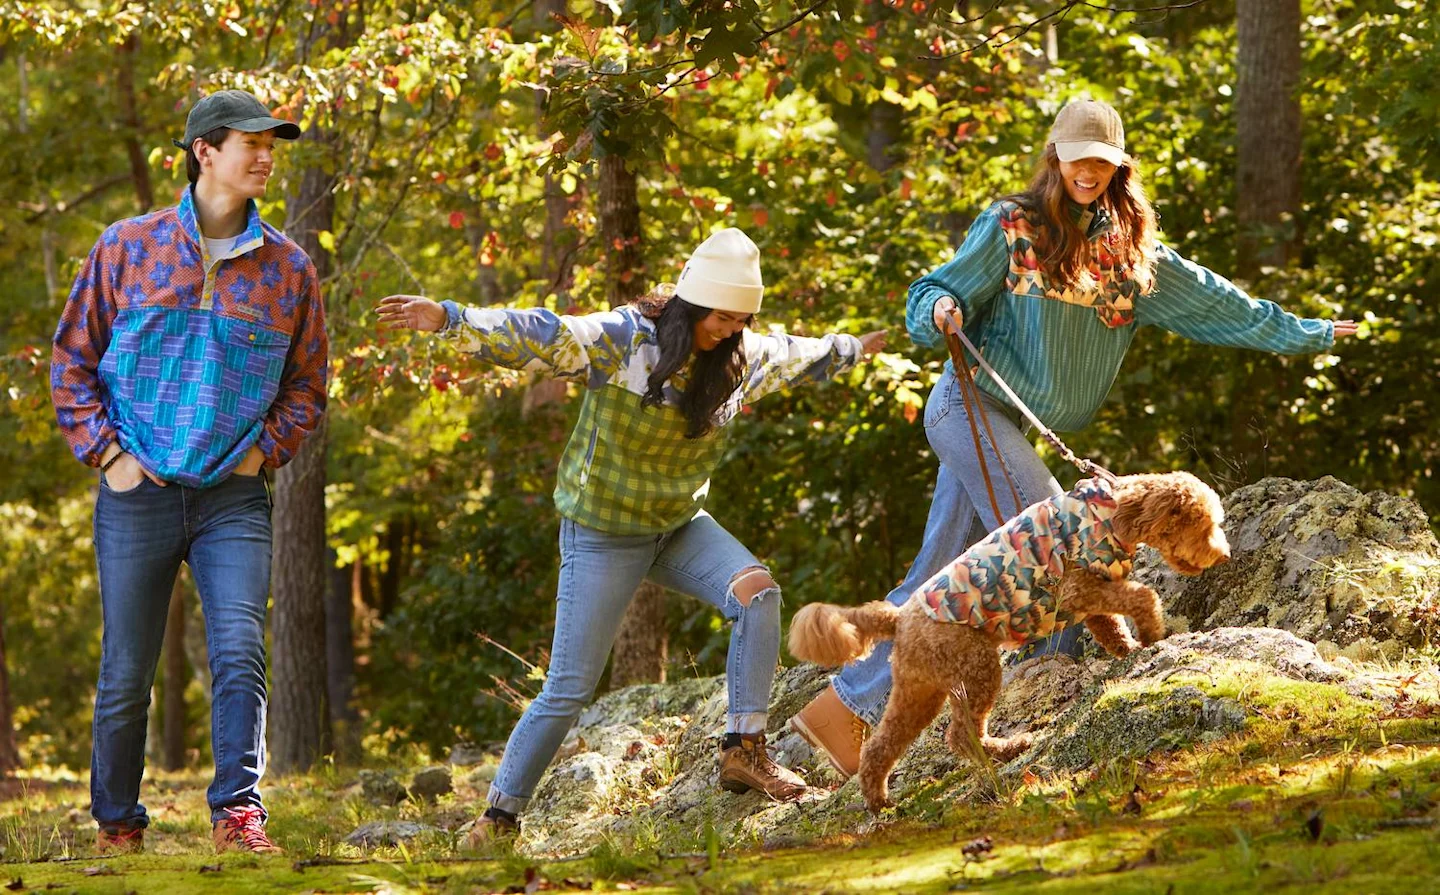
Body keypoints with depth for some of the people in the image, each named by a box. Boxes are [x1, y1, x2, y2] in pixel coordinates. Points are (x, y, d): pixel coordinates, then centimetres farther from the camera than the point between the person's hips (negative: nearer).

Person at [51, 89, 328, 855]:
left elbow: (307, 384, 14)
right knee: (126, 672, 5)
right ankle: (116, 824, 18)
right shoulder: (127, 248, 2)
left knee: (239, 651, -18)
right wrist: (105, 452, -3)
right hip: (137, 496, 0)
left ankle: (238, 810, -19)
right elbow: (72, 361, 7)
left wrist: (264, 449, -1)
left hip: (234, 499, 0)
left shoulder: (287, 268, 5)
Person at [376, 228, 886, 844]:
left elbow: (796, 355, 22)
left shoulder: (739, 357, 0)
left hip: (680, 525, 5)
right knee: (569, 690, -5)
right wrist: (447, 320, -42)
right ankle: (500, 814, 9)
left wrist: (853, 349, 39)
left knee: (756, 590, -22)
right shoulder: (622, 340, -19)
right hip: (604, 534, -5)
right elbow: (537, 336, -30)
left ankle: (744, 750, -16)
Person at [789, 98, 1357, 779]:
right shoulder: (1011, 227, -5)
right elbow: (933, 297, -5)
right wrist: (941, 311, -29)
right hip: (972, 407, -6)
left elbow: (1214, 304, 14)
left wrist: (1307, 335, 14)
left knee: (937, 582, 3)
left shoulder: (1131, 254, 11)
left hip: (1012, 430, 6)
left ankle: (840, 710, 6)